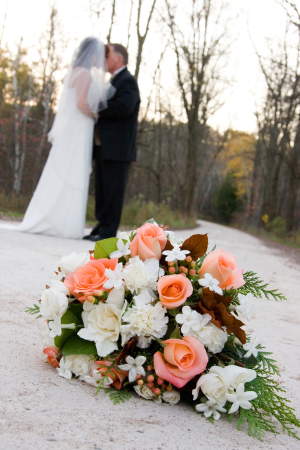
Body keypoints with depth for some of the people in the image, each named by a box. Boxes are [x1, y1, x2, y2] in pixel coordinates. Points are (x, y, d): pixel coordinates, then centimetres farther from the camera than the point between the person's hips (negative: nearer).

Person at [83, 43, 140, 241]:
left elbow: (124, 107, -23)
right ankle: (100, 228, 17)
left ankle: (108, 232, -5)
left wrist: (97, 108, -14)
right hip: (105, 148, 10)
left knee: (113, 191, -7)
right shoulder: (113, 82, 25)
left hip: (117, 149, -10)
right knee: (102, 191, 11)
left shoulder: (127, 81, -7)